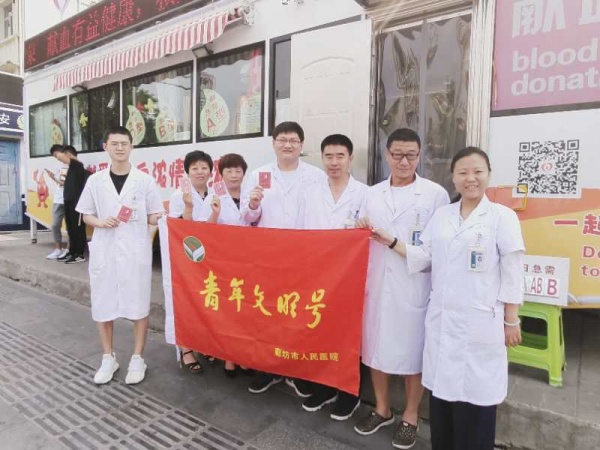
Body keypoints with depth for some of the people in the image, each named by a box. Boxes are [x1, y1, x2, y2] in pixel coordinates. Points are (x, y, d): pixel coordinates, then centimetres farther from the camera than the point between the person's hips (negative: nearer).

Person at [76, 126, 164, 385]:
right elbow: (86, 215, 11)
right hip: (104, 251, 2)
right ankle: (108, 358, 28)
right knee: (102, 306, 9)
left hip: (136, 251, -2)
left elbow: (155, 217, 4)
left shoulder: (144, 180, 1)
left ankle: (137, 359, 20)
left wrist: (152, 218, -18)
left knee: (138, 306, 4)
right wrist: (101, 222, -9)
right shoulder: (95, 181, 6)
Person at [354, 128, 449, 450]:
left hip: (414, 287, -4)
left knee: (412, 353, 9)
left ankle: (410, 417, 30)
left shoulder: (436, 194, -4)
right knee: (376, 348, 14)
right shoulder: (372, 194, 9)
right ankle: (382, 409, 35)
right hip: (376, 284, 4)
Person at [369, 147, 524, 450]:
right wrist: (391, 242, -1)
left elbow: (512, 273, -4)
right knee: (441, 390, 12)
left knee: (476, 394, 4)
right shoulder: (441, 215, 9)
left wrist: (511, 320, -4)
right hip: (441, 319, 4)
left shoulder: (503, 216, -3)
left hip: (480, 322, -3)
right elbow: (424, 257, 8)